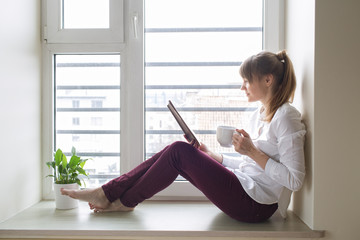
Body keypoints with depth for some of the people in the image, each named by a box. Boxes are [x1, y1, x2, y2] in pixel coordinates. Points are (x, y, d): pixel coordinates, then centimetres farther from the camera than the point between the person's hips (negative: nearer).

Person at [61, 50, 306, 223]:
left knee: (180, 151, -15)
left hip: (256, 205, -8)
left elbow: (294, 179, -18)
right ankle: (109, 193, 1)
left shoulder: (286, 117, -13)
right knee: (177, 151, -5)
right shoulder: (258, 115, 14)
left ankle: (125, 201, 3)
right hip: (244, 188, 8)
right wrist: (209, 155, 8)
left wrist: (253, 151, -21)